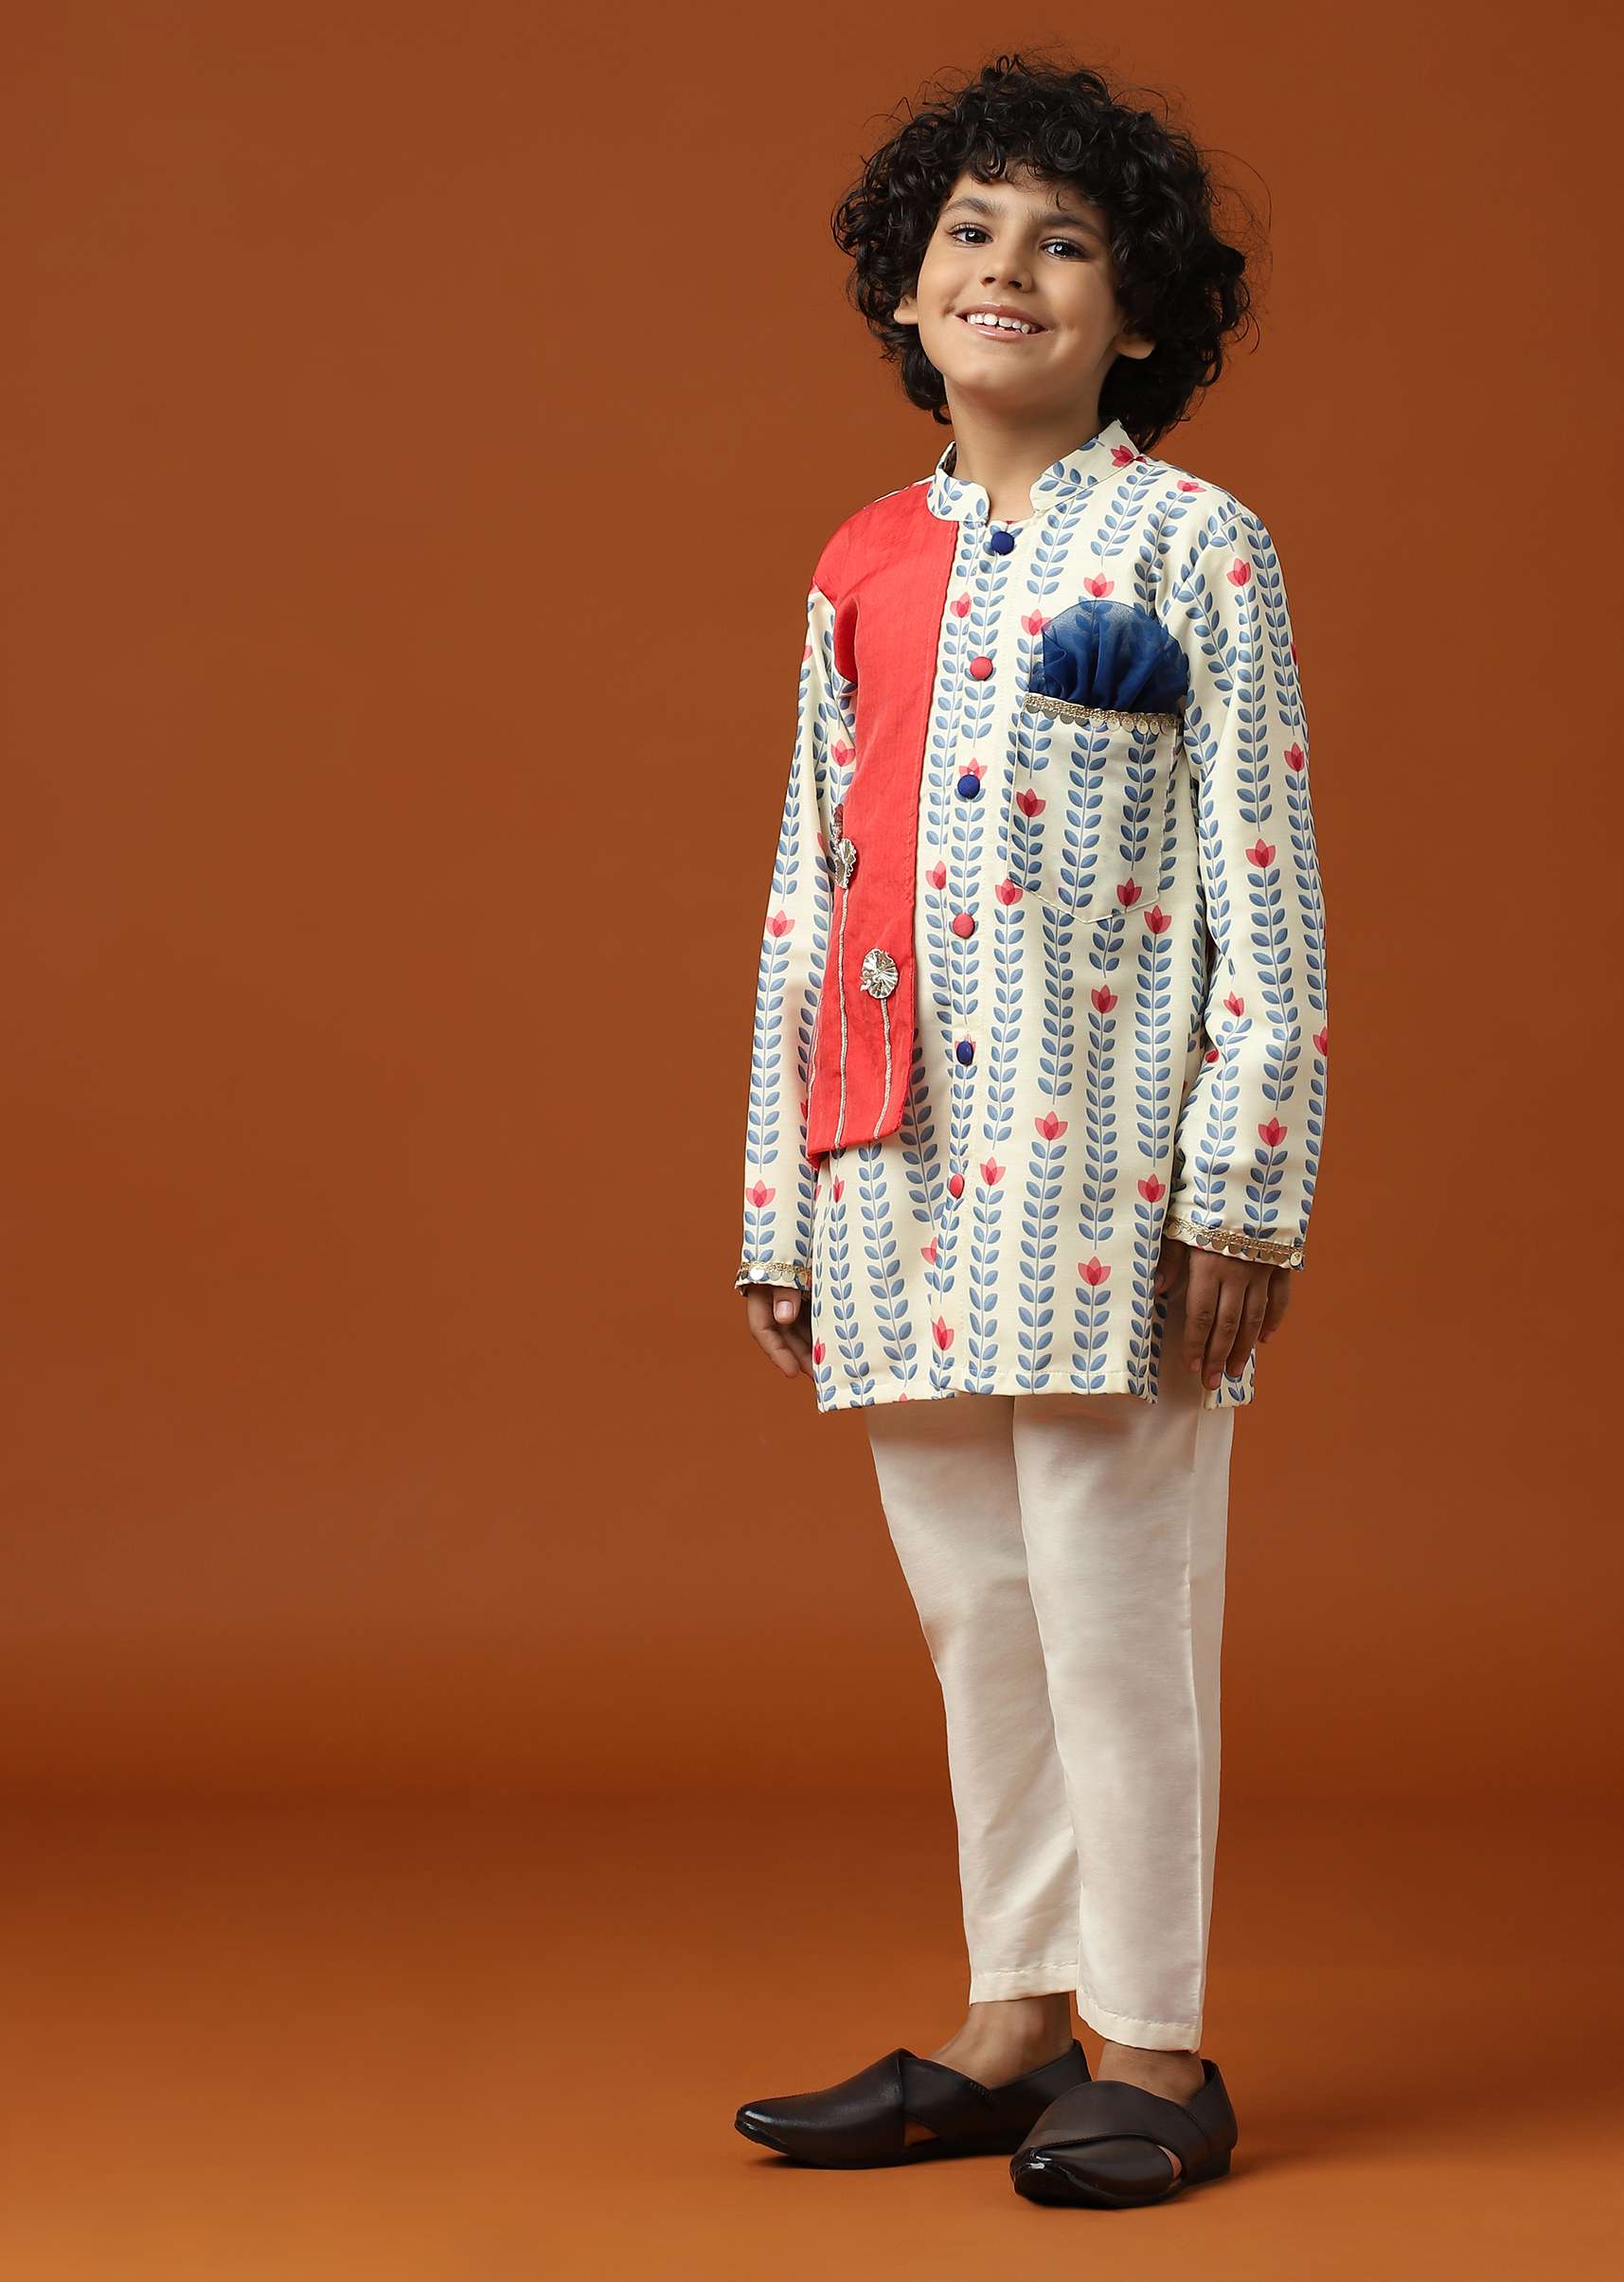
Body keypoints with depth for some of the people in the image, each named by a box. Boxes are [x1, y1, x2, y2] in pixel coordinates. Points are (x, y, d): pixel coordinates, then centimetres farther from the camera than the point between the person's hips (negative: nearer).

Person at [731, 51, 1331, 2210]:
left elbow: (1268, 892, -6)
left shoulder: (1191, 546, -1)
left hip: (1103, 1159, -5)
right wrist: (782, 1204, 13)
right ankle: (1013, 2027, 21)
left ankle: (1156, 2050, 9)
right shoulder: (865, 570, 14)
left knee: (1113, 1594, -2)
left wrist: (1244, 1193, -12)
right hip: (902, 1165, 6)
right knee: (972, 1604, 11)